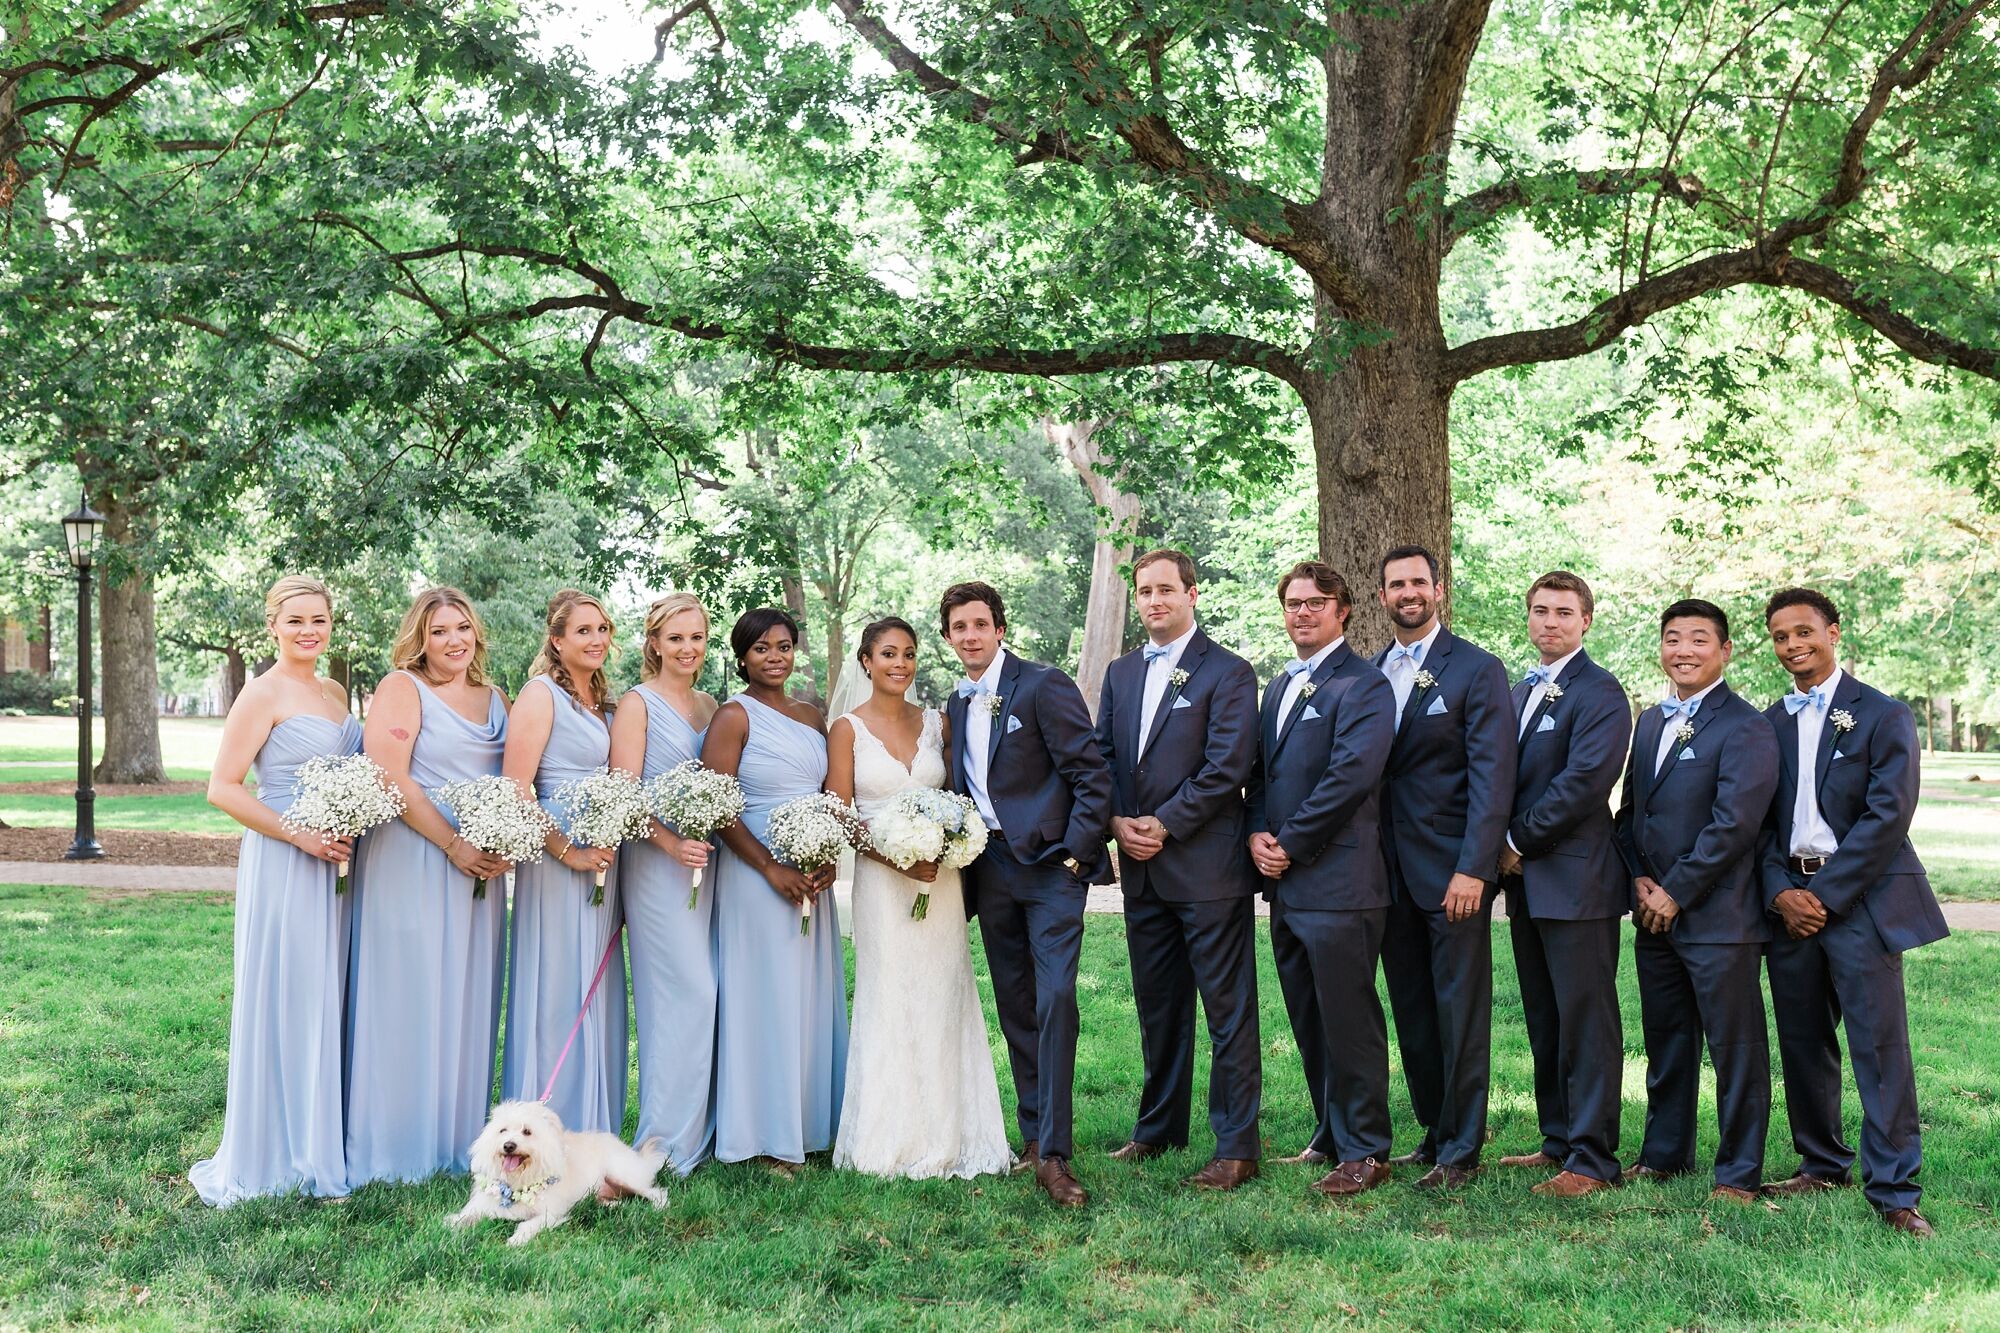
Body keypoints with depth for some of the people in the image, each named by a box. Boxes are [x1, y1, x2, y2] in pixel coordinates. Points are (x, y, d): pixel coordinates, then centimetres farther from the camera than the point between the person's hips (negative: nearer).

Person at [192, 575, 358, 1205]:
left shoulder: (335, 694, 14)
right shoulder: (264, 694, -7)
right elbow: (223, 788, -12)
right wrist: (301, 836, -17)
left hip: (335, 862, 7)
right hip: (282, 864, -7)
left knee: (324, 1003, 11)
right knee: (279, 1004, -2)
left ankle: (319, 1146, 21)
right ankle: (270, 1159, 9)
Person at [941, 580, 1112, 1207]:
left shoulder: (1044, 685, -7)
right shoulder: (956, 705, 14)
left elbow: (1092, 774, -10)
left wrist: (1076, 853, -14)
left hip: (1050, 865, -7)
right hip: (989, 869, 7)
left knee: (1054, 1002, -14)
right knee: (1015, 1008, 11)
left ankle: (1053, 1154, -13)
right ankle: (1034, 1133, 20)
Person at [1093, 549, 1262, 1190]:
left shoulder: (1228, 673, -6)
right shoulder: (1121, 673, 14)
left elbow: (1227, 767, -14)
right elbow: (1102, 754, 13)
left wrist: (1163, 824, -14)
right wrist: (1117, 820, -4)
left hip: (1207, 866, -6)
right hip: (1143, 871, 7)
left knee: (1228, 1010, -2)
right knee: (1157, 1005, 16)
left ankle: (1237, 1145, 3)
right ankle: (1160, 1126, 29)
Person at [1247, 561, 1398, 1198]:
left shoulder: (1362, 685, -9)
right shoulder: (1279, 686, 19)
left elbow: (1351, 775, -19)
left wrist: (1290, 844, -14)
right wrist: (1258, 834, 0)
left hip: (1338, 882, -8)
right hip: (1285, 883, 8)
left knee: (1349, 1021, -2)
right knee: (1309, 1024, 15)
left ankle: (1366, 1151, 8)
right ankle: (1330, 1138, 27)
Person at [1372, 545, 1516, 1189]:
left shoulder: (1478, 670, -4)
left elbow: (1492, 775, -11)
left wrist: (1473, 868, -18)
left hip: (1453, 870, -5)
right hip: (1391, 871, 5)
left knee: (1460, 1012, 0)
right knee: (1412, 1011, 11)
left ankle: (1461, 1148, 9)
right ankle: (1434, 1133, 22)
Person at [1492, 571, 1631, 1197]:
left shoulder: (1600, 693, -9)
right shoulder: (1520, 692, 18)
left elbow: (1583, 782, -19)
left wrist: (1519, 841, -12)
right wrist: (1505, 849, 4)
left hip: (1576, 880, -8)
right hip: (1526, 880, 9)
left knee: (1587, 1022, -4)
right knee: (1543, 1020, 14)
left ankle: (1592, 1160, 1)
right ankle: (1559, 1140, 23)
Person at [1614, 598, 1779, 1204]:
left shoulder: (1745, 727, -10)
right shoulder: (1649, 722, 15)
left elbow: (1734, 824, -17)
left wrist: (1676, 892, -15)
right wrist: (1640, 879, 1)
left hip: (1718, 918, -7)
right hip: (1655, 917, 7)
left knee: (1735, 1047, 1)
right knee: (1665, 1041, 16)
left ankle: (1739, 1172, 11)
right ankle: (1664, 1154, 28)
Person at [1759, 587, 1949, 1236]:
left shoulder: (1883, 716, -2)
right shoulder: (1767, 725, 13)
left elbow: (1888, 815, -10)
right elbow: (1759, 821, 11)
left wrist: (1826, 894, -13)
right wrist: (1780, 892, -4)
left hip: (1860, 899, -5)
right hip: (1790, 902, 5)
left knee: (1880, 1045, -7)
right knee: (1802, 1042, 9)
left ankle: (1894, 1189, -2)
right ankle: (1821, 1164, 23)